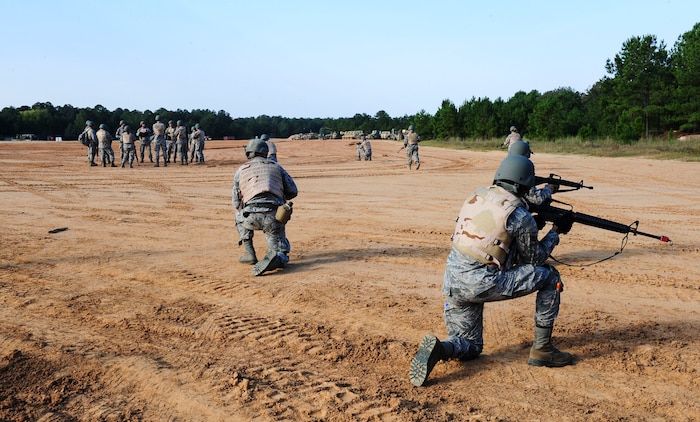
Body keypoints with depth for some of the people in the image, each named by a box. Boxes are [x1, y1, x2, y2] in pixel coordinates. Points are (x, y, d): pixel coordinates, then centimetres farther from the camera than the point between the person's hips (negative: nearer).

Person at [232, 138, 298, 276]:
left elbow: (236, 203, 20)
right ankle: (275, 258, -21)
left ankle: (250, 254, 25)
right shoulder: (276, 166, 21)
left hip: (251, 217, 0)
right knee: (281, 252, 16)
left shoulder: (241, 170, 19)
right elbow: (293, 191, 19)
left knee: (239, 215, 35)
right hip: (275, 217, 0)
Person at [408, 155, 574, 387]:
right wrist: (556, 230, 18)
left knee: (470, 347, 22)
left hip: (451, 280, 7)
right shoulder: (521, 216, -8)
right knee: (549, 277, 11)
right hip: (481, 284, -7)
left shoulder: (477, 196, 10)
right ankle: (541, 349, 14)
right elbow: (534, 259, 6)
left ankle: (438, 348, -10)